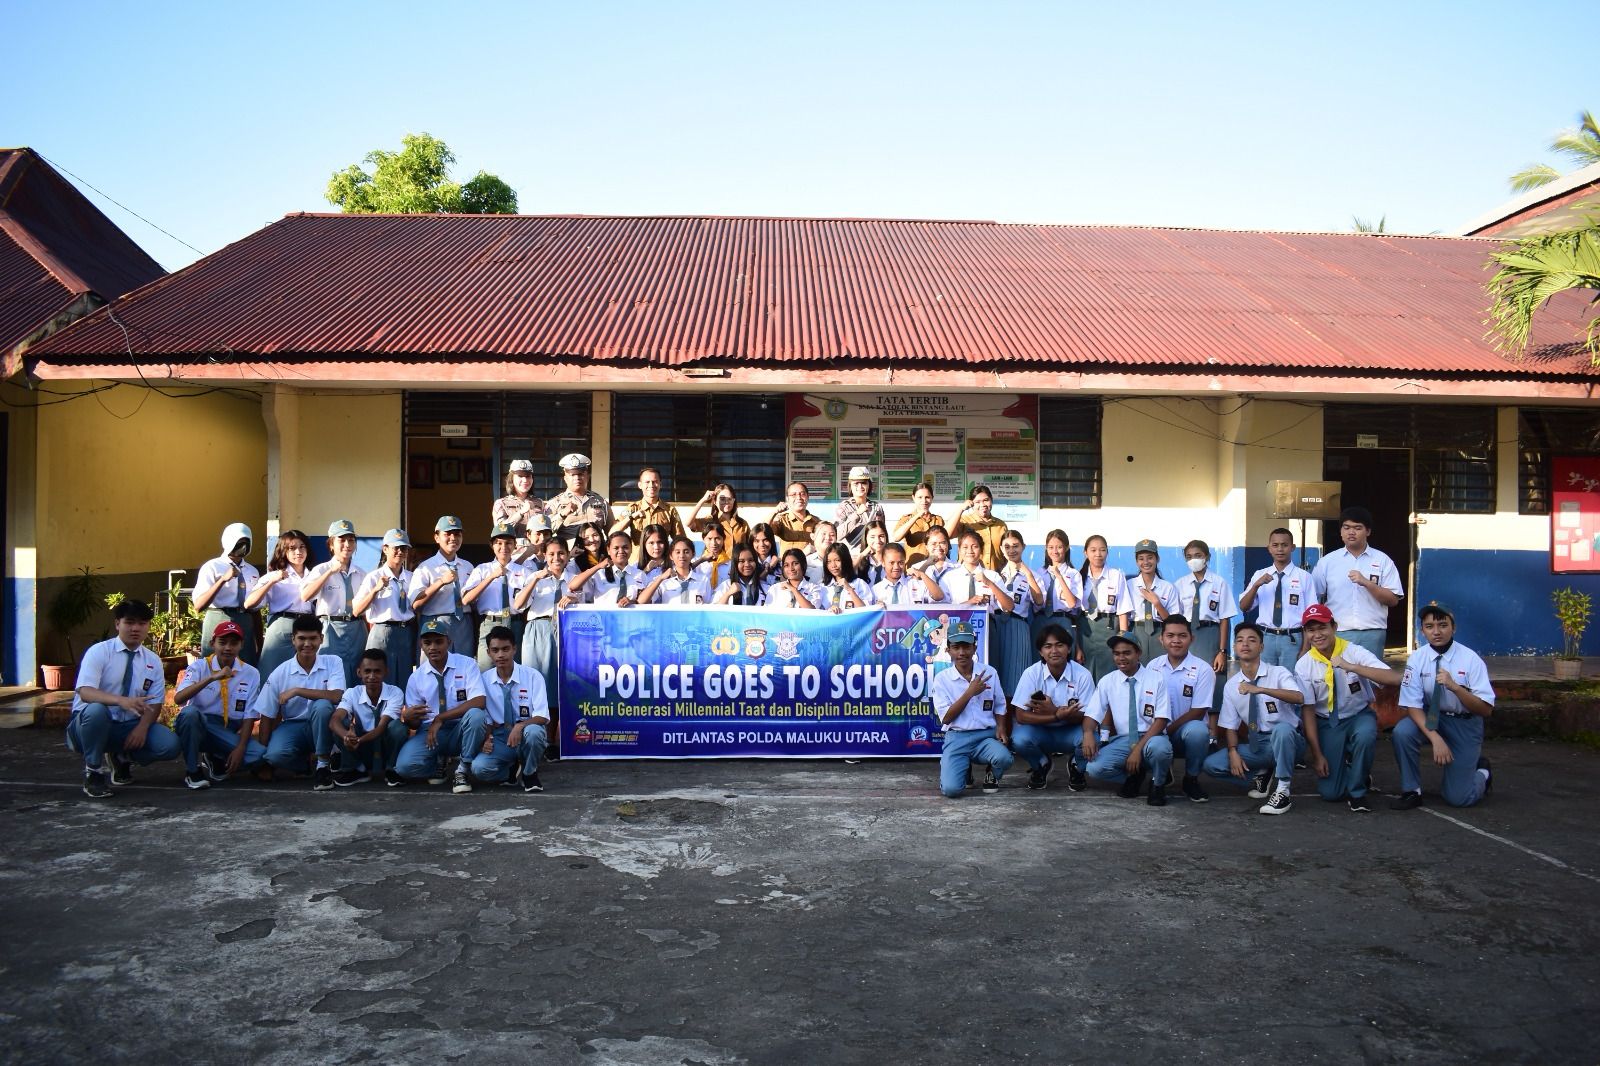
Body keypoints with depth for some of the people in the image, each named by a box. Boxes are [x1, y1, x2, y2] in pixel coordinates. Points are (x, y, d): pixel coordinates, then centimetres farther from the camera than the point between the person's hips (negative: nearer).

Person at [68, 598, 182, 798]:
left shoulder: (153, 661, 3)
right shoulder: (98, 652, -10)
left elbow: (154, 704, 1)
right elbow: (85, 692, -25)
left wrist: (142, 727, -21)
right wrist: (121, 700, -43)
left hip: (129, 726, 3)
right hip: (90, 722, -3)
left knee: (170, 745, -22)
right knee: (96, 710, -39)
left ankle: (121, 758, 10)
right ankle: (93, 772, -15)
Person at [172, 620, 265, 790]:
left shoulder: (251, 674, -1)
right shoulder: (199, 666, -5)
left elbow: (249, 715, -1)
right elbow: (178, 699, -21)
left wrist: (240, 748, -13)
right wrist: (211, 678, -32)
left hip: (229, 732, 1)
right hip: (197, 726, -1)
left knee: (260, 754, -25)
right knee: (190, 712, -36)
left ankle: (216, 762, 4)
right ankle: (192, 770, -14)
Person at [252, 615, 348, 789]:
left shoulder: (333, 662, -9)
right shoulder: (280, 673, -6)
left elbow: (336, 696, -25)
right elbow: (267, 717, -2)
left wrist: (297, 691, -25)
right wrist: (264, 759, -5)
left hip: (321, 727, -1)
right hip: (293, 726, 1)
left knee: (322, 705, -34)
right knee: (276, 755, -31)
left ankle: (323, 765, -16)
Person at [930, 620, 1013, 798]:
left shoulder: (989, 672, 4)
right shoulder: (941, 678, -3)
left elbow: (1000, 707, 12)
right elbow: (946, 718, -7)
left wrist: (1001, 728, -8)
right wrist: (970, 692, -14)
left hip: (986, 735, 1)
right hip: (957, 738, -1)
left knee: (1004, 758, -34)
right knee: (951, 789, -23)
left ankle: (992, 775, 5)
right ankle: (964, 769, 15)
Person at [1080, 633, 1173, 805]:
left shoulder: (1156, 679, -5)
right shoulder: (1106, 681, 2)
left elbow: (1161, 720, -9)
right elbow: (1092, 714, 0)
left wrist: (1138, 749, -21)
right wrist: (1088, 733, -25)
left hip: (1151, 739, -2)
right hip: (1123, 740, 2)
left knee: (1159, 747, -39)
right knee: (1095, 768, -25)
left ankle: (1158, 784, -4)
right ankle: (1135, 775, 6)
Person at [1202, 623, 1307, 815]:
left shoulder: (1278, 673, -9)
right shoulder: (1231, 685, 4)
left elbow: (1299, 698, -30)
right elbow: (1230, 725, 6)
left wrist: (1260, 689, -40)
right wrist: (1233, 752, -13)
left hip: (1287, 741, -4)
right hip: (1257, 745, 4)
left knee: (1282, 728, -40)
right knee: (1211, 764, -15)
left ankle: (1282, 792, -23)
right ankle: (1263, 775, 9)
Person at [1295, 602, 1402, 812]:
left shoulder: (1355, 652, -15)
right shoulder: (1303, 666, -10)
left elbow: (1395, 678, -29)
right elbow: (1308, 710, -7)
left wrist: (1351, 667, -38)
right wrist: (1317, 755, -9)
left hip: (1358, 716, -1)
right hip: (1326, 722, 1)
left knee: (1365, 735, -38)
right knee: (1330, 792, -8)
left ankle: (1357, 791, -12)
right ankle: (1342, 766, 29)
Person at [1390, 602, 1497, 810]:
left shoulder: (1470, 659, -17)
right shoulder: (1417, 659, -13)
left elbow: (1486, 710, -19)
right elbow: (1412, 705, -15)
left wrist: (1454, 686, -35)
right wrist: (1435, 737, -30)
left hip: (1465, 723, -2)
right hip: (1430, 717, 2)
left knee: (1459, 798, -2)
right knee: (1402, 731, -32)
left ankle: (1481, 773, 33)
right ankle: (1412, 791, -10)